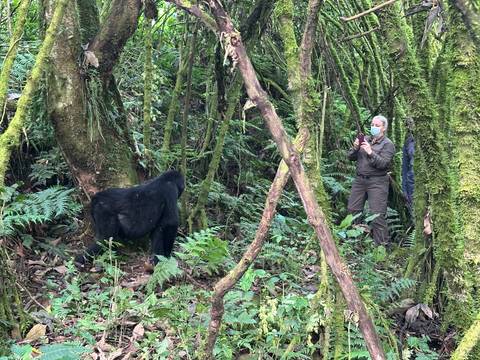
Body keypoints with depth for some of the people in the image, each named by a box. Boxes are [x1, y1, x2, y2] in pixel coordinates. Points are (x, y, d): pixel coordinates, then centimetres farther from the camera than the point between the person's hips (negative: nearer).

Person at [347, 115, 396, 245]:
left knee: (377, 215, -10)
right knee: (352, 210, 8)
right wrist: (355, 148, -11)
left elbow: (383, 163, -16)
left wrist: (371, 153, -29)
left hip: (377, 182, -6)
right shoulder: (365, 139, 14)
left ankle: (382, 245, -4)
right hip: (359, 179, 6)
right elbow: (351, 157, 10)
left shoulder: (388, 144, -2)